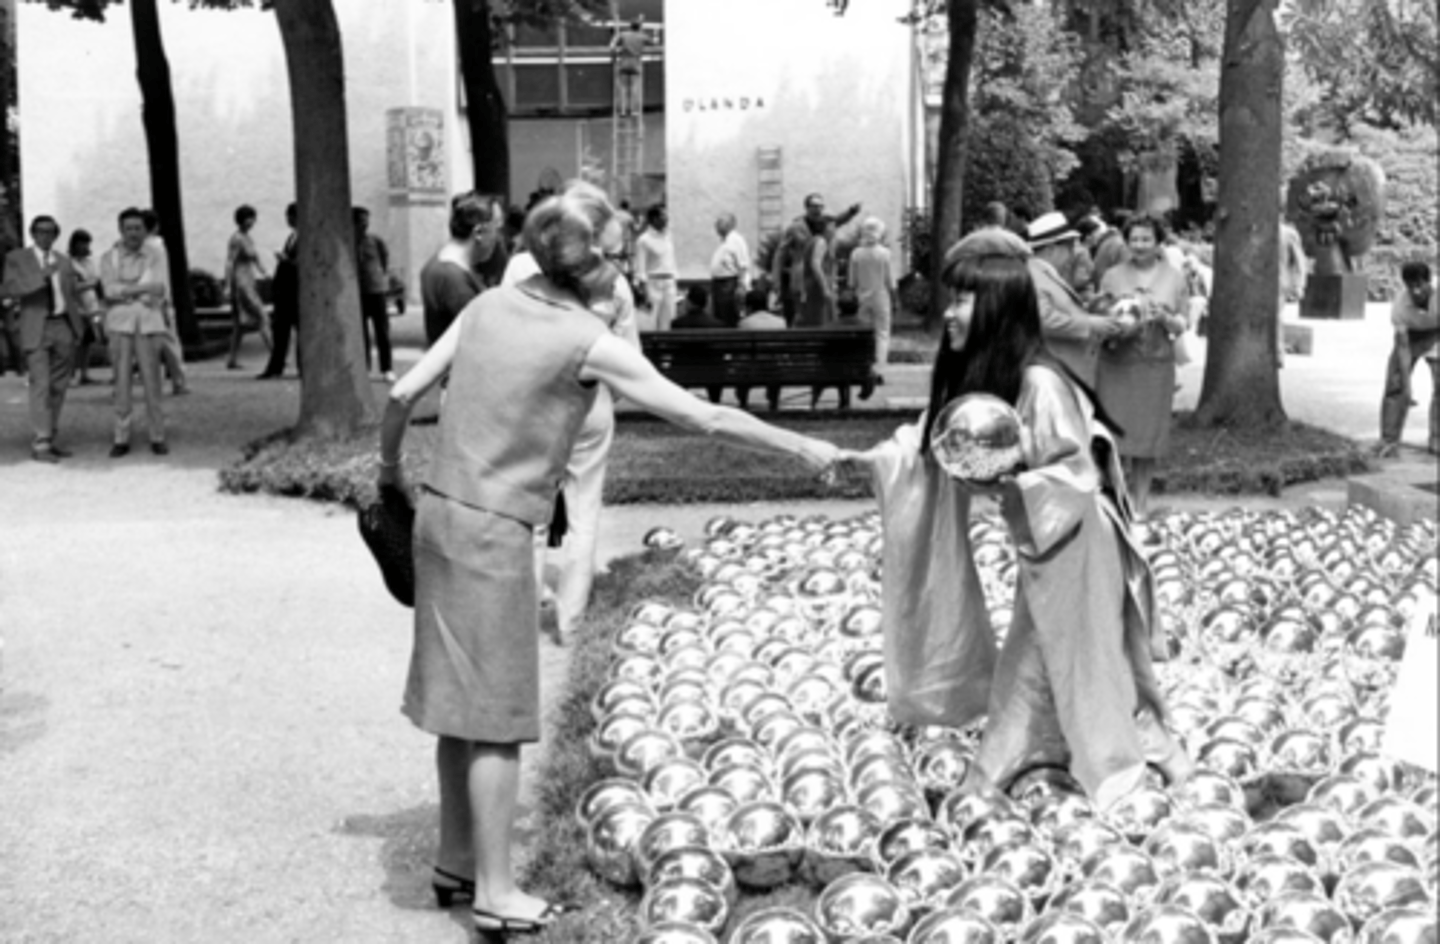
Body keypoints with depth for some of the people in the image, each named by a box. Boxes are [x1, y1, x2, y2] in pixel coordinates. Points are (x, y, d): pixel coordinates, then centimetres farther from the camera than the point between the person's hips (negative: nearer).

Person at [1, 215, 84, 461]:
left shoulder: (63, 262, 15)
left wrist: (78, 329, 10)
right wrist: (41, 276, -23)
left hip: (63, 327, 5)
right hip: (36, 328, -5)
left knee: (58, 388, 7)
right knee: (40, 386, -11)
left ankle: (49, 439, 15)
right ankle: (40, 445, -11)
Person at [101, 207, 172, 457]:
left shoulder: (155, 257, 4)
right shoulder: (109, 258, 5)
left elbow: (162, 293, -6)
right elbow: (110, 290, -10)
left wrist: (126, 290, -12)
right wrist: (144, 288, -14)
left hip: (149, 323, 0)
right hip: (119, 324, 0)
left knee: (151, 380, -1)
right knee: (122, 381, -1)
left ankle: (157, 438, 6)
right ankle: (121, 439, 3)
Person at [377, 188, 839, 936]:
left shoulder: (489, 306, 5)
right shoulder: (589, 343, -12)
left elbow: (402, 394, 5)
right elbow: (702, 417, -12)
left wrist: (389, 468, 21)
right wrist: (800, 447, -3)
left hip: (441, 512, 7)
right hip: (492, 533, -7)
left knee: (462, 701, 16)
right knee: (496, 712, 1)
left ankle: (456, 859, 27)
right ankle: (494, 892, 7)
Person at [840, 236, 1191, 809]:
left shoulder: (1040, 384, -26)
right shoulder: (973, 379, 0)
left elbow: (1078, 474, -25)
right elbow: (932, 444, 8)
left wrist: (1009, 488, -35)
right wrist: (872, 458, -3)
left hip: (1075, 545, -8)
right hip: (1036, 548, 8)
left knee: (1087, 671, 2)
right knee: (1025, 671, 15)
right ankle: (990, 785, 23)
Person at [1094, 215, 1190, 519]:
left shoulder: (1175, 278, 6)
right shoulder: (1112, 275, 5)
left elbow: (1182, 326, 5)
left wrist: (1164, 317, -15)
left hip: (1155, 366, 1)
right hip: (1116, 364, 0)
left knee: (1147, 437, 4)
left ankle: (1141, 503, 13)